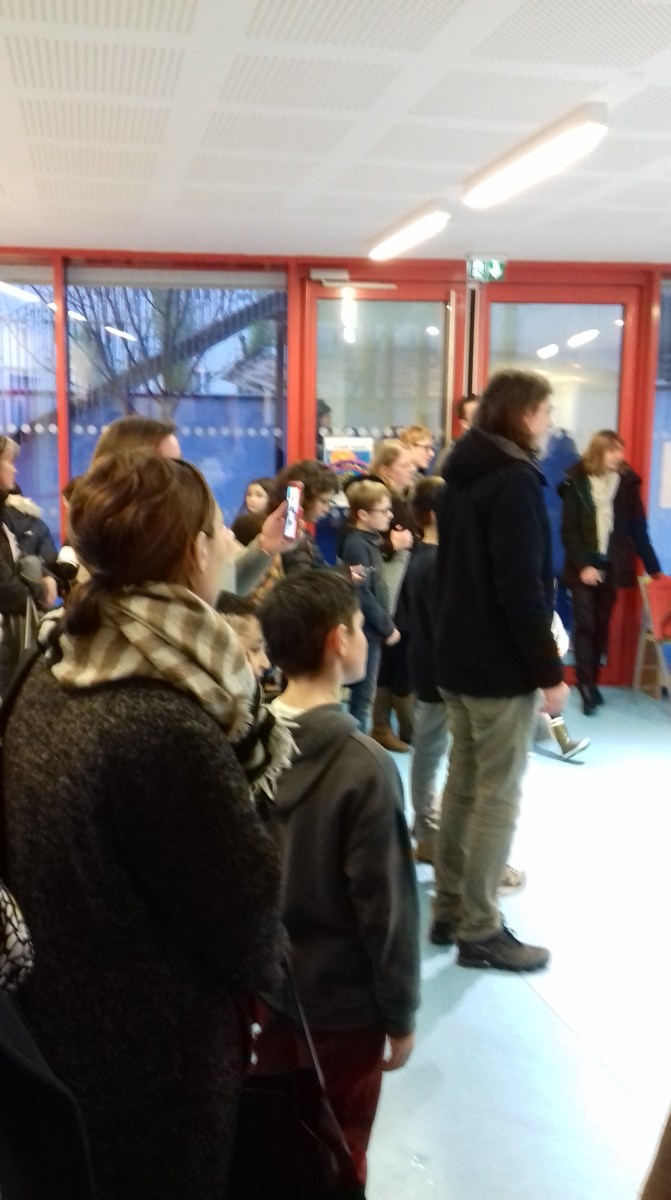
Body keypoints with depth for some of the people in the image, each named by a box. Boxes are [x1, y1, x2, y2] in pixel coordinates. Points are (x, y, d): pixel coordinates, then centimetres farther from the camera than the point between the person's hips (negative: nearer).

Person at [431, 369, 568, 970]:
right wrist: (549, 671, -16)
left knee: (463, 785, 14)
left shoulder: (463, 474, 12)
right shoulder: (515, 480, -17)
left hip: (458, 657, 9)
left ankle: (450, 911, 23)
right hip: (501, 664, -9)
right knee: (498, 795, -1)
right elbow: (522, 588, -21)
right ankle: (479, 929, 7)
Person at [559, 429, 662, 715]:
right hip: (583, 566, -2)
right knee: (585, 624, -5)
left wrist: (654, 568, -1)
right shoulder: (576, 483, -5)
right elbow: (568, 530, -6)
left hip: (611, 565, 2)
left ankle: (592, 681, 18)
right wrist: (582, 565, -14)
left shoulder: (627, 482, 1)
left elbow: (638, 529, 2)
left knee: (601, 625, 8)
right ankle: (586, 685, -2)